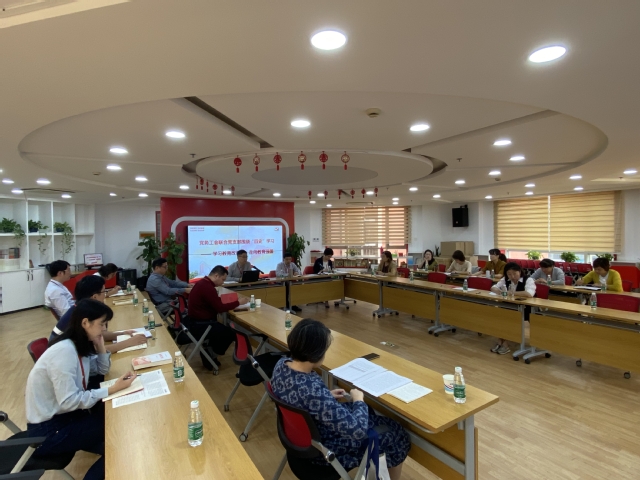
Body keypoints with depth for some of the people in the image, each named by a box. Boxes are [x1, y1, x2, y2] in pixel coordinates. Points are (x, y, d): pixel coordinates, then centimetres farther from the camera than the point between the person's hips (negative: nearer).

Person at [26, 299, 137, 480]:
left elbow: (102, 369, 9)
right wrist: (112, 389, -25)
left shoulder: (81, 345, -2)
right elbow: (69, 401, -28)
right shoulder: (64, 351, -28)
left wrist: (100, 346, -7)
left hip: (64, 413, 8)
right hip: (47, 430, -8)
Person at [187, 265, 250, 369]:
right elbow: (220, 308, -23)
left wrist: (234, 301, 3)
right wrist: (238, 302, -12)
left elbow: (216, 304, 13)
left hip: (197, 321, 10)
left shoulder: (203, 282, 7)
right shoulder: (207, 287, -24)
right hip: (199, 325, -10)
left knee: (224, 329, 15)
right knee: (231, 333, -5)